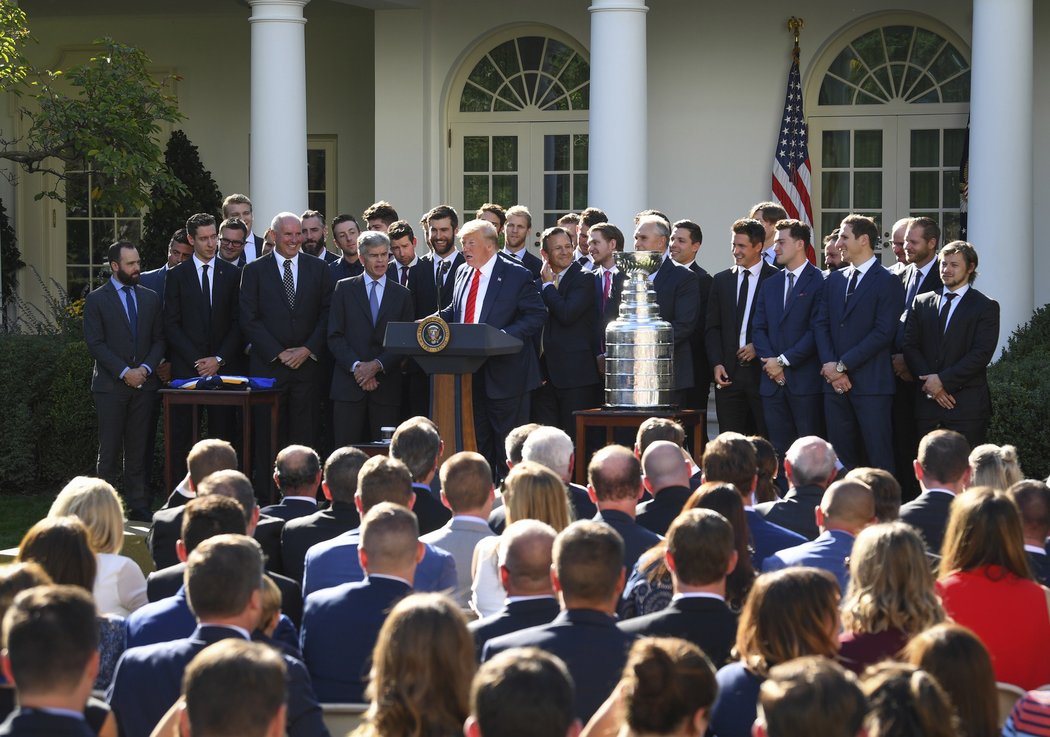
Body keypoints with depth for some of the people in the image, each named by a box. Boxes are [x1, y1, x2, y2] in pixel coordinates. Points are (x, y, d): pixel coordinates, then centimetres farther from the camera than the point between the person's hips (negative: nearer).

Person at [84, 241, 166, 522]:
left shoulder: (150, 298, 13)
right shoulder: (96, 300, 0)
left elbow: (158, 340, 11)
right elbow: (95, 344, -6)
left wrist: (146, 368, -6)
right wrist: (124, 372, -13)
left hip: (143, 383, 3)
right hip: (110, 385, -3)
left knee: (137, 450, 4)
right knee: (110, 451, -4)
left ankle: (138, 506, 6)